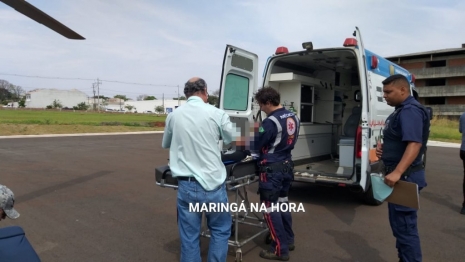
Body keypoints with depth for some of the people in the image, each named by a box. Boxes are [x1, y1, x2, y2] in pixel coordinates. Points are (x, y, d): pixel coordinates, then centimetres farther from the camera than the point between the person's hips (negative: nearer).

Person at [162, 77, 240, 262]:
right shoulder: (216, 113, -5)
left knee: (189, 236, 12)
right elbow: (233, 139, 10)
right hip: (212, 183, -2)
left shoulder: (174, 115, 3)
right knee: (220, 230, 18)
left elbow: (165, 145, 19)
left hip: (186, 185, 2)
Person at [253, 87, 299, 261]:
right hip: (287, 166, 9)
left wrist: (258, 134, 6)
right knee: (283, 203, 21)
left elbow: (256, 146, -14)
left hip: (272, 170, -9)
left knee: (271, 208, 2)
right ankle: (288, 240, 33)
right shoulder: (293, 117, 5)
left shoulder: (270, 122, -22)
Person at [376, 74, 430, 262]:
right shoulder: (402, 110, 15)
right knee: (400, 223, 20)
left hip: (405, 177, -11)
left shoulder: (410, 111, -18)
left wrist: (397, 173, -38)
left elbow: (414, 144, -30)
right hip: (399, 176, 11)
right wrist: (383, 147, 6)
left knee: (404, 226, -3)